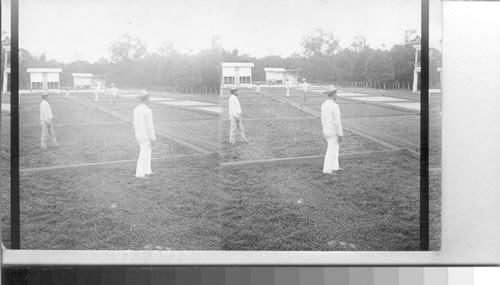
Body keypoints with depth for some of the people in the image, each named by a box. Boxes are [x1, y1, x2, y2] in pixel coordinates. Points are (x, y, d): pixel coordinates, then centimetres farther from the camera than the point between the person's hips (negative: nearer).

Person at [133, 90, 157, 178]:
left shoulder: (136, 110, 2)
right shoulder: (148, 111, -23)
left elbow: (135, 124, 10)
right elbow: (150, 126, -22)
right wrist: (153, 139, -16)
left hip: (139, 136, 8)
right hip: (146, 137, -8)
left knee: (147, 152, 21)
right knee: (144, 155, 3)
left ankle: (147, 171, 26)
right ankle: (139, 173, 9)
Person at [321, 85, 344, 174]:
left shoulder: (324, 105, 3)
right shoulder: (335, 106, -23)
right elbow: (337, 122, -23)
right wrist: (340, 135, -16)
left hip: (327, 131, 8)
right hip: (334, 132, -8)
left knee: (335, 148, 20)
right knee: (331, 151, 1)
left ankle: (335, 167, 26)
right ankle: (327, 169, 7)